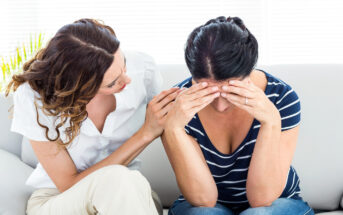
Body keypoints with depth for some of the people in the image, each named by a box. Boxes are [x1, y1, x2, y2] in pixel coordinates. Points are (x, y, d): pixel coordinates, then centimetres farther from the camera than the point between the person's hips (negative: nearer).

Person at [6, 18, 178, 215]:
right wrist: (145, 134, -24)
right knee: (118, 179, -35)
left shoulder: (142, 71, -13)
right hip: (56, 199, -2)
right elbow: (70, 185, -18)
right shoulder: (34, 97, -21)